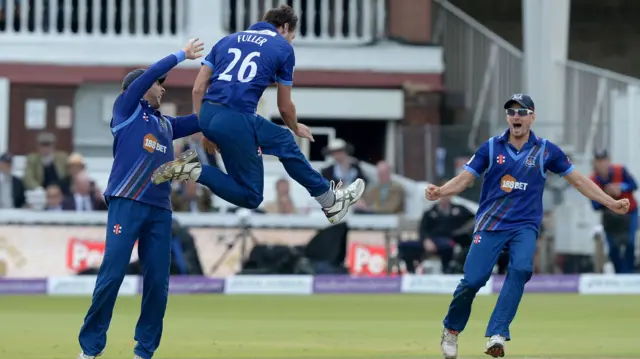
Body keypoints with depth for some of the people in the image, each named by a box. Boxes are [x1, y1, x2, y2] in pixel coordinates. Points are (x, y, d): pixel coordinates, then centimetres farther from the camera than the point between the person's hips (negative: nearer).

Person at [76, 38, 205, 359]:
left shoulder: (166, 124, 25)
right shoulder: (126, 109, 9)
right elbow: (150, 73, 0)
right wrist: (182, 55, 5)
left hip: (160, 209, 6)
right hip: (126, 203, -6)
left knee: (157, 281, 0)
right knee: (112, 274, -10)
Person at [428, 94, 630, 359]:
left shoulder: (546, 151, 2)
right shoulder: (491, 147, 1)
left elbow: (577, 180, 9)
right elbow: (465, 178, 0)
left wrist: (611, 203, 7)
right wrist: (440, 192, -20)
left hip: (525, 225, 0)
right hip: (490, 224, 0)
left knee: (521, 270, -28)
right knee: (472, 280, -11)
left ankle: (497, 335, -29)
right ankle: (451, 330, 15)